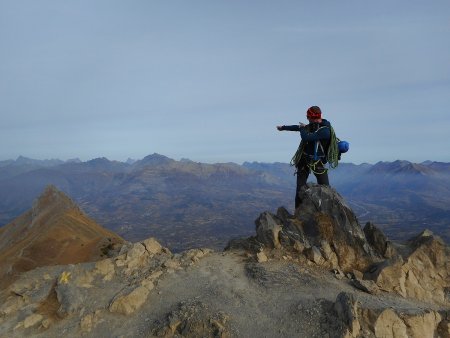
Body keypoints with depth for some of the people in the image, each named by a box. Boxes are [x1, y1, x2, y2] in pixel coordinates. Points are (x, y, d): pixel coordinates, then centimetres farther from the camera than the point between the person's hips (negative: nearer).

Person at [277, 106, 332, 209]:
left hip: (317, 162, -6)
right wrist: (283, 127, 37)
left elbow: (306, 138, -27)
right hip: (304, 159, 7)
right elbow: (297, 127, 23)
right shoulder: (311, 126, 7)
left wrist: (302, 128, -7)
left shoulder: (325, 130, -18)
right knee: (300, 187, 4)